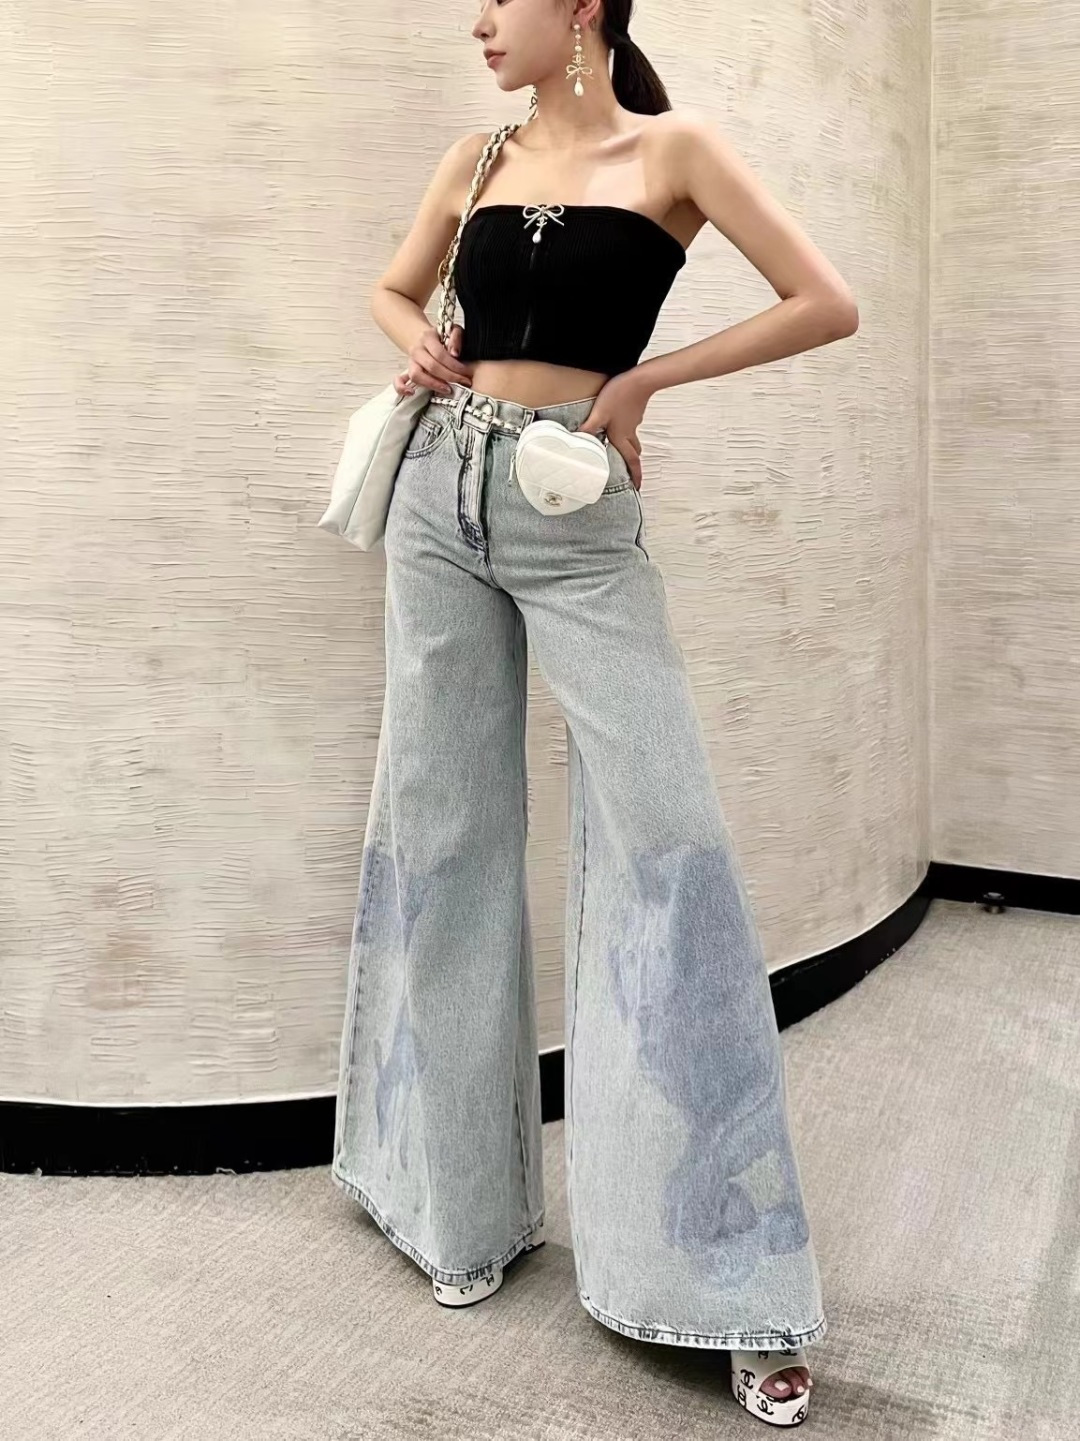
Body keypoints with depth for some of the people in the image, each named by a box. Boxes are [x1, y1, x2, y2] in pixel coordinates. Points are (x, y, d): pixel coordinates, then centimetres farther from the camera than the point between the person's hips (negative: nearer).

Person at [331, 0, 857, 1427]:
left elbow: (827, 305, -2)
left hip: (580, 518, -4)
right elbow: (396, 291, 28)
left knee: (665, 837, -10)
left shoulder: (670, 148, 3)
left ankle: (739, 1282, 0)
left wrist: (648, 377, -5)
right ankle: (465, 1199, 22)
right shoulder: (477, 160, 14)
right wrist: (420, 344, 6)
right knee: (445, 828, 6)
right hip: (443, 496, 5)